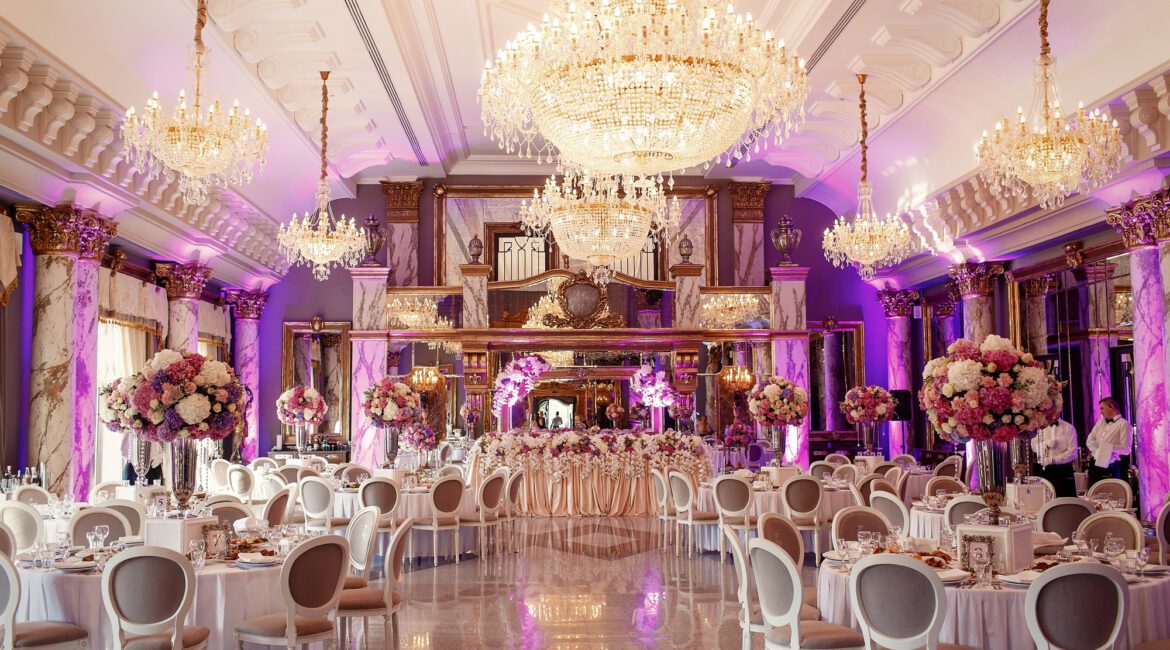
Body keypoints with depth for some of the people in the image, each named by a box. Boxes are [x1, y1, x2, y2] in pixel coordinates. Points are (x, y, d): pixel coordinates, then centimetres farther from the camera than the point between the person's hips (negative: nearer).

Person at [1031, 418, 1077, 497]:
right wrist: (1047, 444, -18)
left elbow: (1072, 452, -7)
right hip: (1045, 469, 2)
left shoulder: (1068, 428, 1)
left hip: (1064, 470, -2)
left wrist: (1053, 460, -13)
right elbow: (1034, 446, 0)